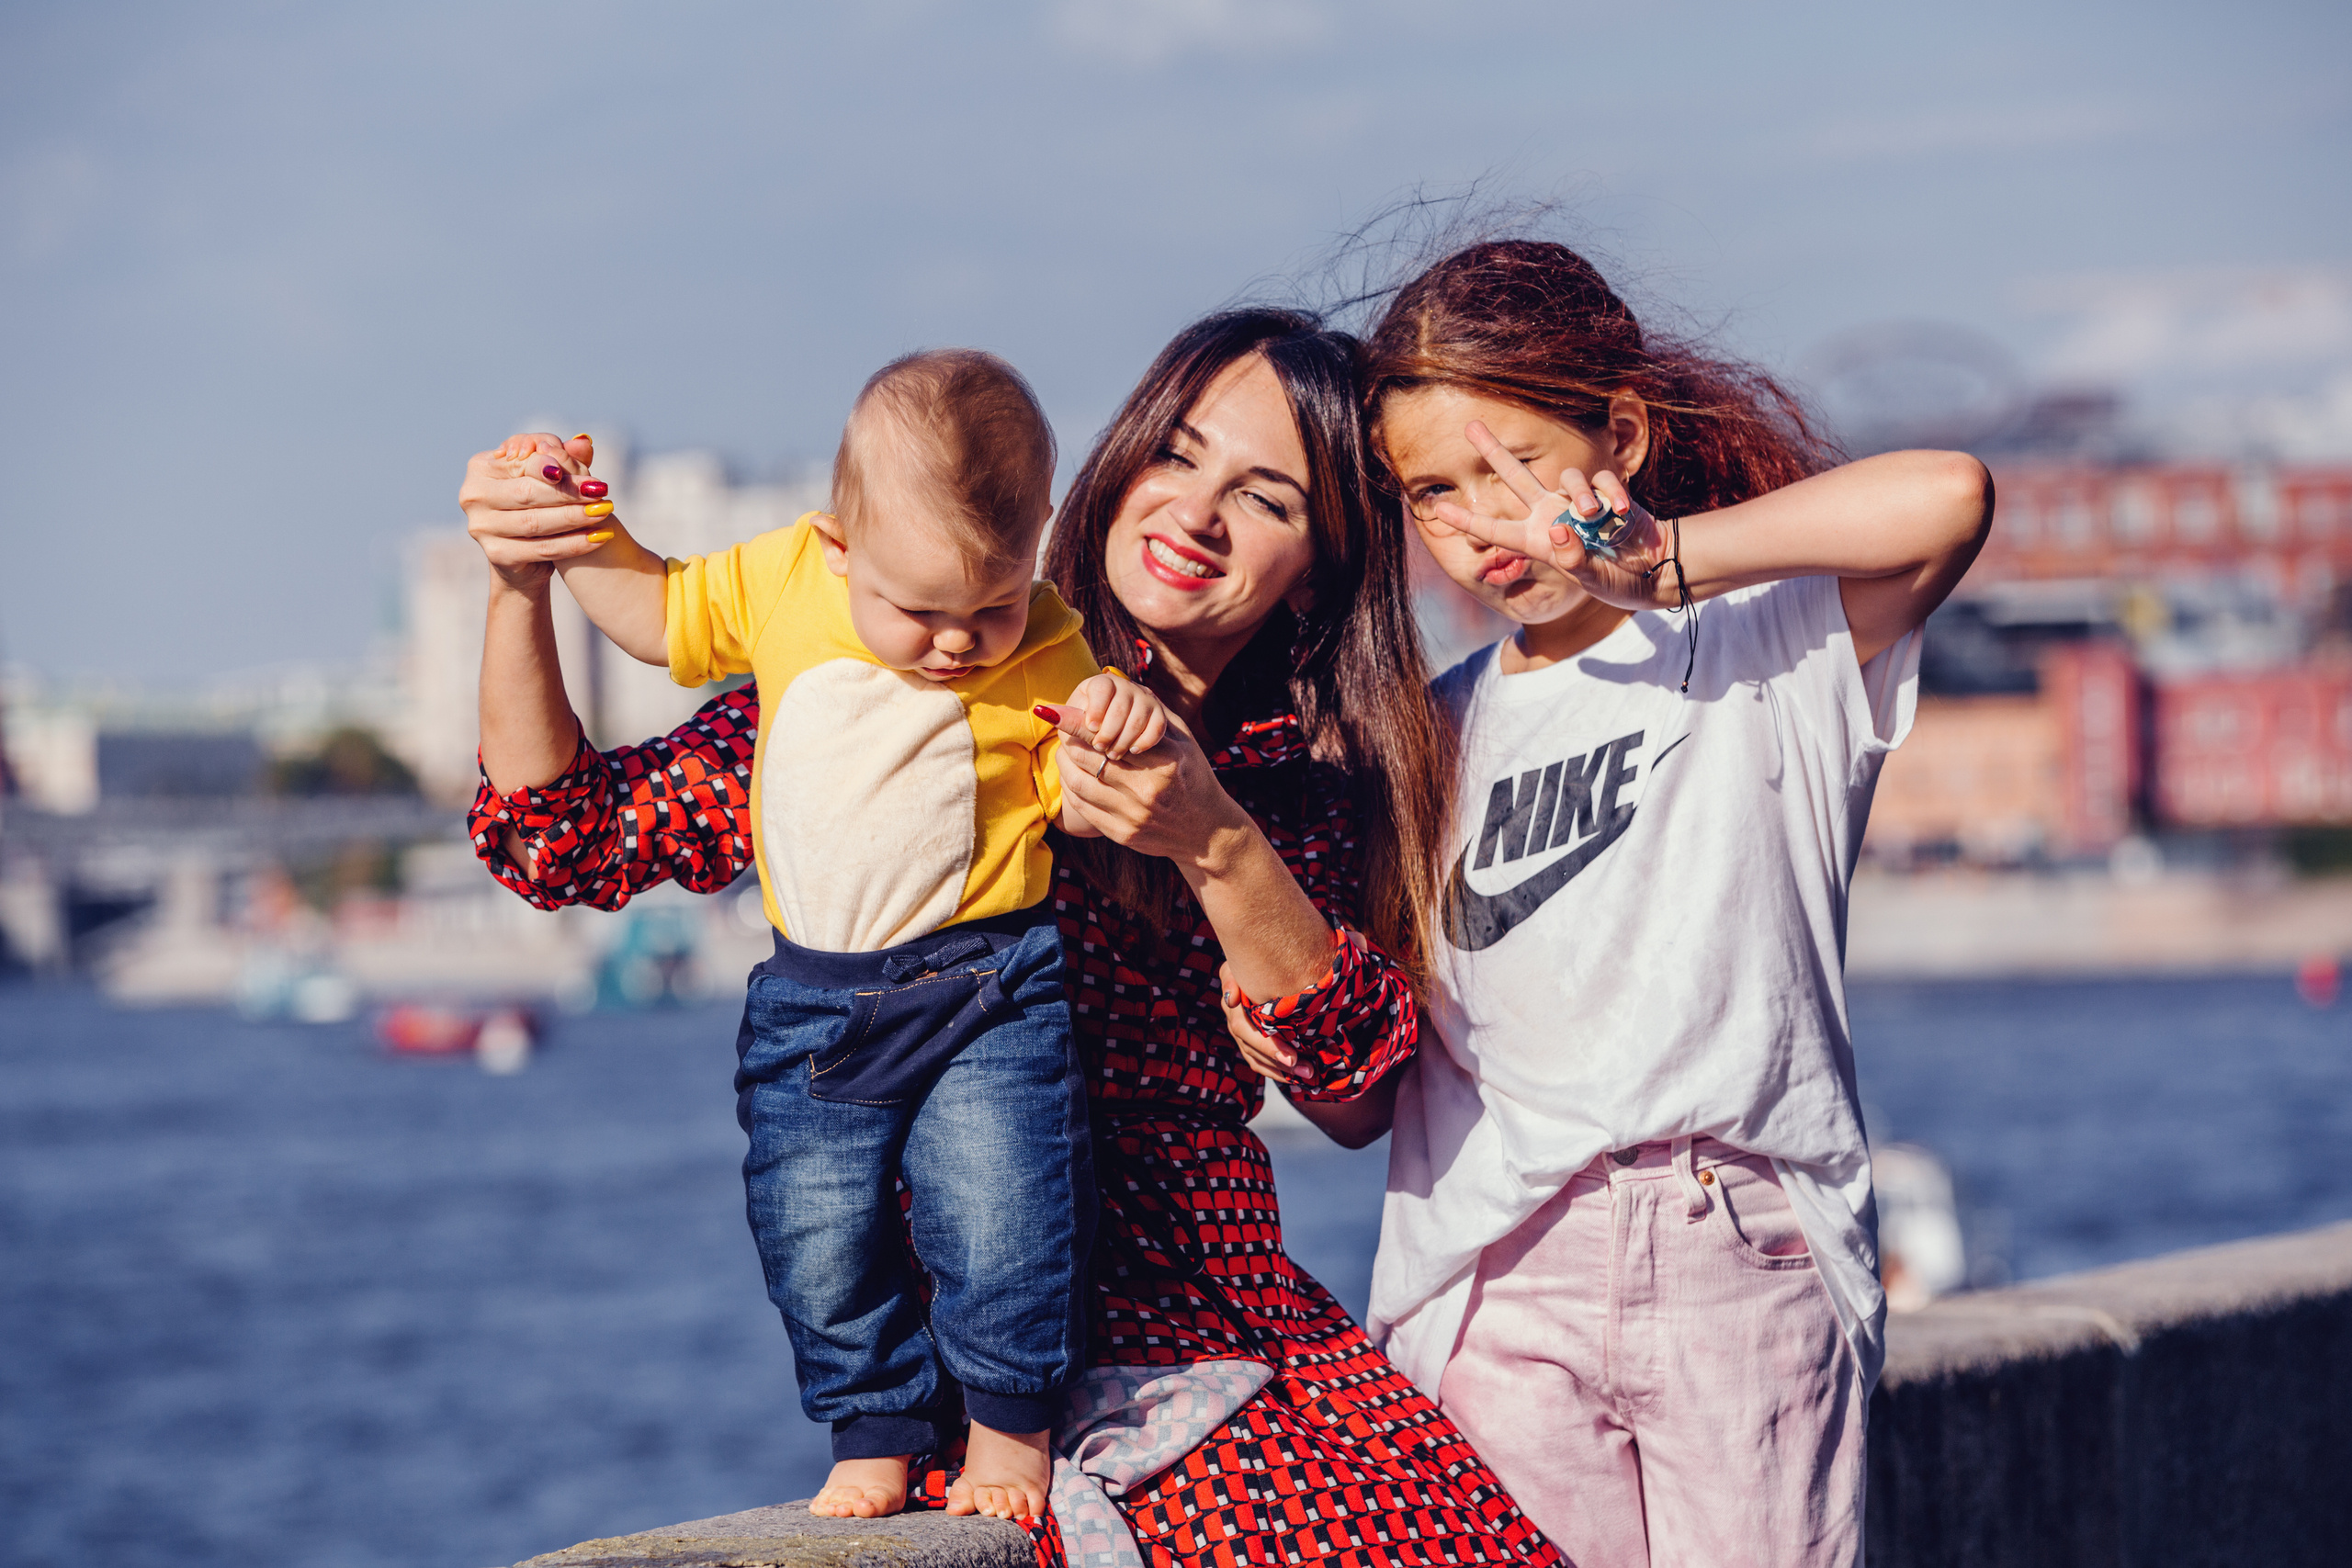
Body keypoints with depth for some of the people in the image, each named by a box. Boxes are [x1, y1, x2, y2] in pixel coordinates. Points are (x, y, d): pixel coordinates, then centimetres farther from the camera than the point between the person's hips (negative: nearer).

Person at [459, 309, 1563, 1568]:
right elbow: (561, 839, 3)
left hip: (1226, 1308, 4)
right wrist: (522, 587, -13)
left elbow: (1355, 1096, -4)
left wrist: (1217, 845, -19)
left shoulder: (1314, 779, 11)